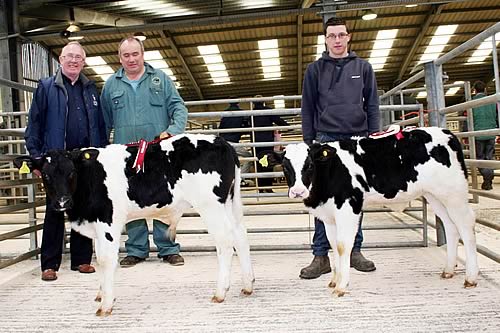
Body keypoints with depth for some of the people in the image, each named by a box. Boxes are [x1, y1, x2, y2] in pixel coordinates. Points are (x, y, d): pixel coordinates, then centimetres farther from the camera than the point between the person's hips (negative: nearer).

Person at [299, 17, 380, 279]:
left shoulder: (363, 67, 12)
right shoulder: (315, 69, 8)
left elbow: (372, 105, 11)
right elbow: (307, 108, 7)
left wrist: (374, 137, 3)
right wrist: (308, 142, 2)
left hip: (358, 139, 2)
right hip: (326, 139, -1)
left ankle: (354, 251, 18)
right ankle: (321, 256, 3)